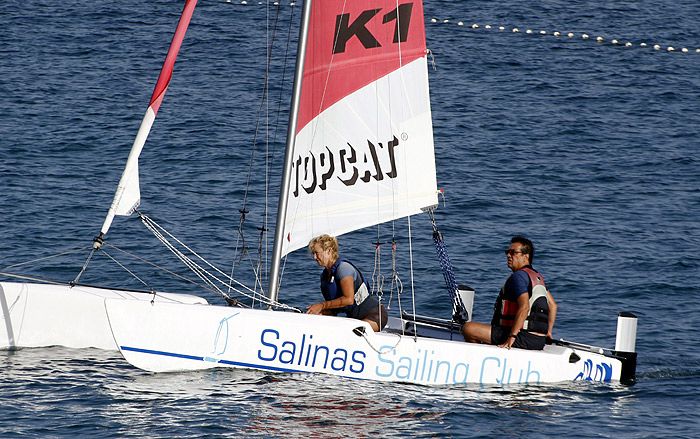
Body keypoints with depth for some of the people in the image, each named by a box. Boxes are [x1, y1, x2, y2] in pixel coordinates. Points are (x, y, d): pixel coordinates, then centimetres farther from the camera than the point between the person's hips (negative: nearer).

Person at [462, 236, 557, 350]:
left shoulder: (519, 276, -13)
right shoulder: (538, 277, 17)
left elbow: (524, 307, -26)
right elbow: (552, 305, 24)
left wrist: (512, 336, -28)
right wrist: (548, 332, 27)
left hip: (523, 338, -10)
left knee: (468, 329, -13)